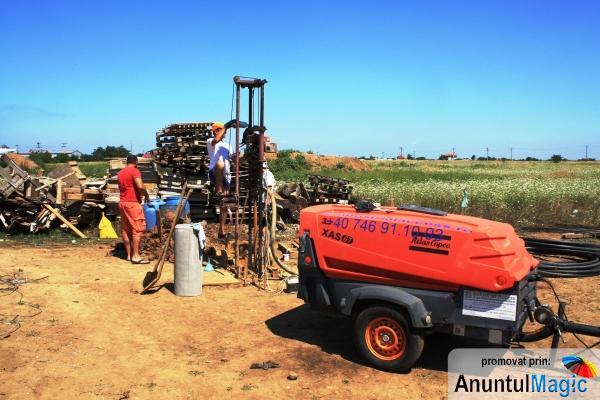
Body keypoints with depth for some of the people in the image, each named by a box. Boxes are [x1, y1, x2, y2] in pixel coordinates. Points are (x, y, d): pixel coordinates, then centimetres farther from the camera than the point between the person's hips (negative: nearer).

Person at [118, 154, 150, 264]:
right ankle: (135, 256, -10)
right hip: (133, 203, -8)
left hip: (122, 202, 8)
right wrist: (146, 195, -7)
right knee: (137, 229, -7)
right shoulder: (135, 171, -9)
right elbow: (140, 186, -24)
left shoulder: (120, 173, 16)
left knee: (125, 229, 10)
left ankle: (129, 255, 15)